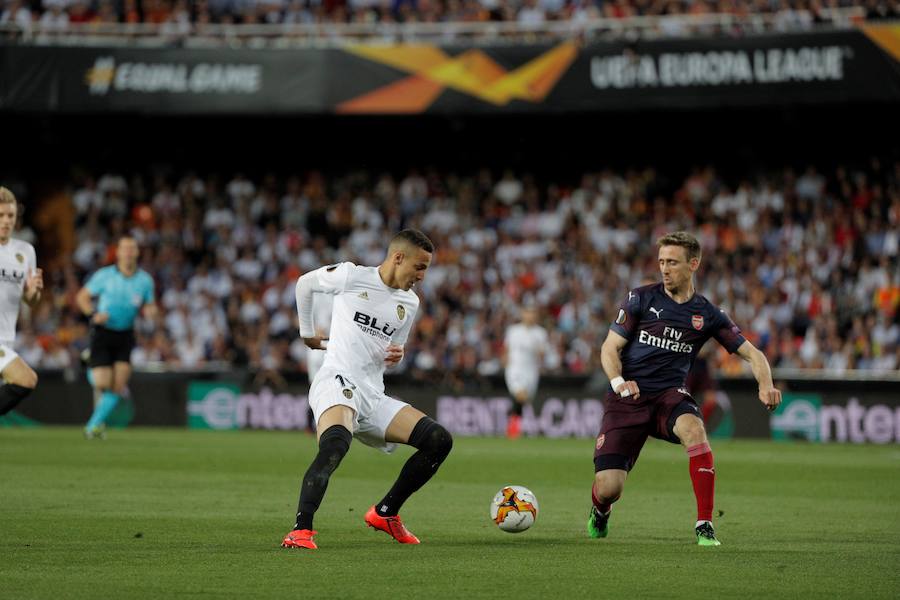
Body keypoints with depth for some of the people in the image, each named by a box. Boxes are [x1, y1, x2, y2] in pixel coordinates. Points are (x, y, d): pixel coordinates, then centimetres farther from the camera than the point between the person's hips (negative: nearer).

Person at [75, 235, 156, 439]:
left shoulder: (145, 280, 3)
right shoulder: (105, 275, -5)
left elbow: (149, 307, 14)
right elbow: (82, 297, 1)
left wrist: (149, 311, -11)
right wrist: (93, 314, -17)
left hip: (125, 336, 3)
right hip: (102, 332, -3)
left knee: (118, 387, -7)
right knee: (103, 385, -13)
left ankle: (94, 424, 5)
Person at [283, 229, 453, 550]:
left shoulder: (409, 303, 16)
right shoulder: (351, 276, -1)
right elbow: (304, 283, 15)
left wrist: (396, 356, 3)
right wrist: (308, 333, 19)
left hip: (374, 395, 7)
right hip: (338, 380, -7)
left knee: (439, 440, -1)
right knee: (336, 443, -37)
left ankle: (385, 513, 11)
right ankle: (301, 530, -41)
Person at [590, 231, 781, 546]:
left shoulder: (707, 314, 4)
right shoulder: (641, 298, -1)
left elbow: (751, 354, 5)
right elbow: (610, 347, 1)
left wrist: (766, 385, -16)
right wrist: (618, 382, -20)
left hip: (670, 395, 0)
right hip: (627, 399, 0)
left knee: (693, 428, -37)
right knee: (608, 487, -12)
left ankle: (705, 525, -30)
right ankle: (599, 510, 30)